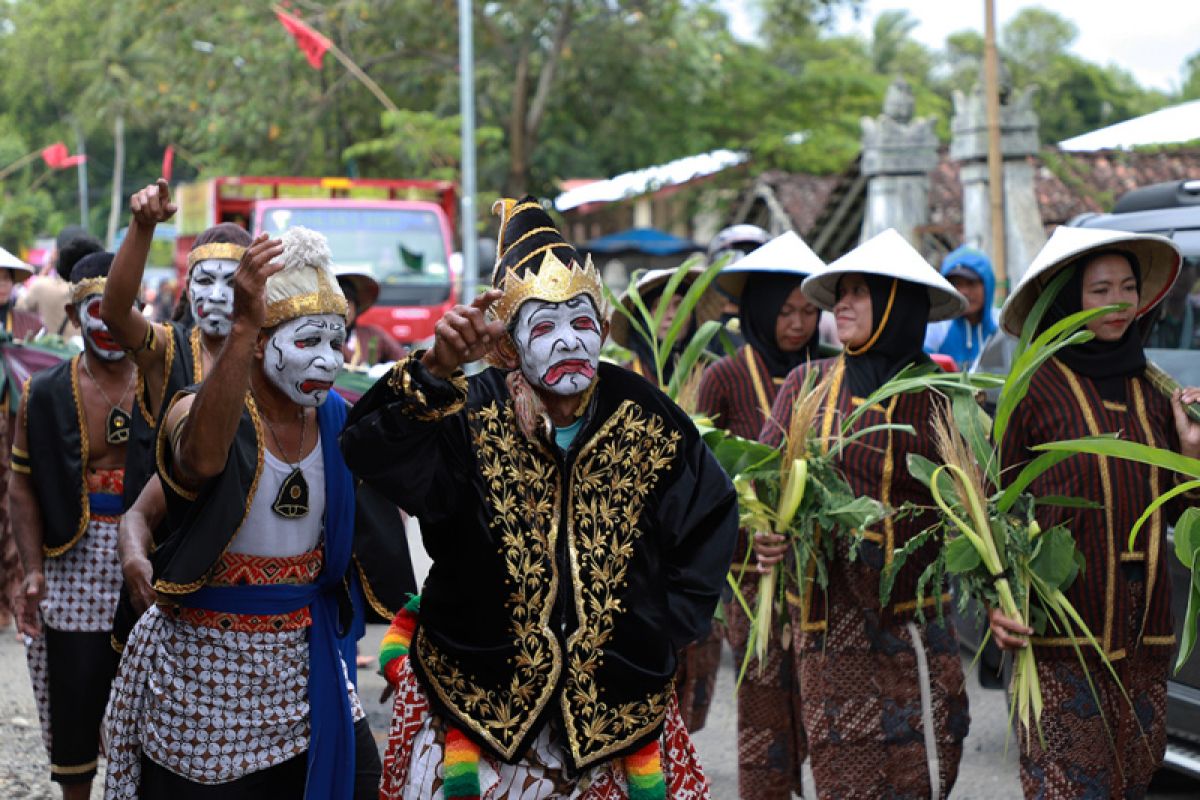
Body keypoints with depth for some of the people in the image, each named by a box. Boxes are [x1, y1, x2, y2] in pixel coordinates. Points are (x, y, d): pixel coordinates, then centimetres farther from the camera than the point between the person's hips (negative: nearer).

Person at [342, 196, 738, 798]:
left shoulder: (649, 422, -4)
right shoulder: (471, 416, -11)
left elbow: (709, 524, 9)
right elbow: (370, 451, -29)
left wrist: (661, 632, 3)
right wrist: (435, 371, -44)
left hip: (616, 707, 2)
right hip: (476, 698, -2)